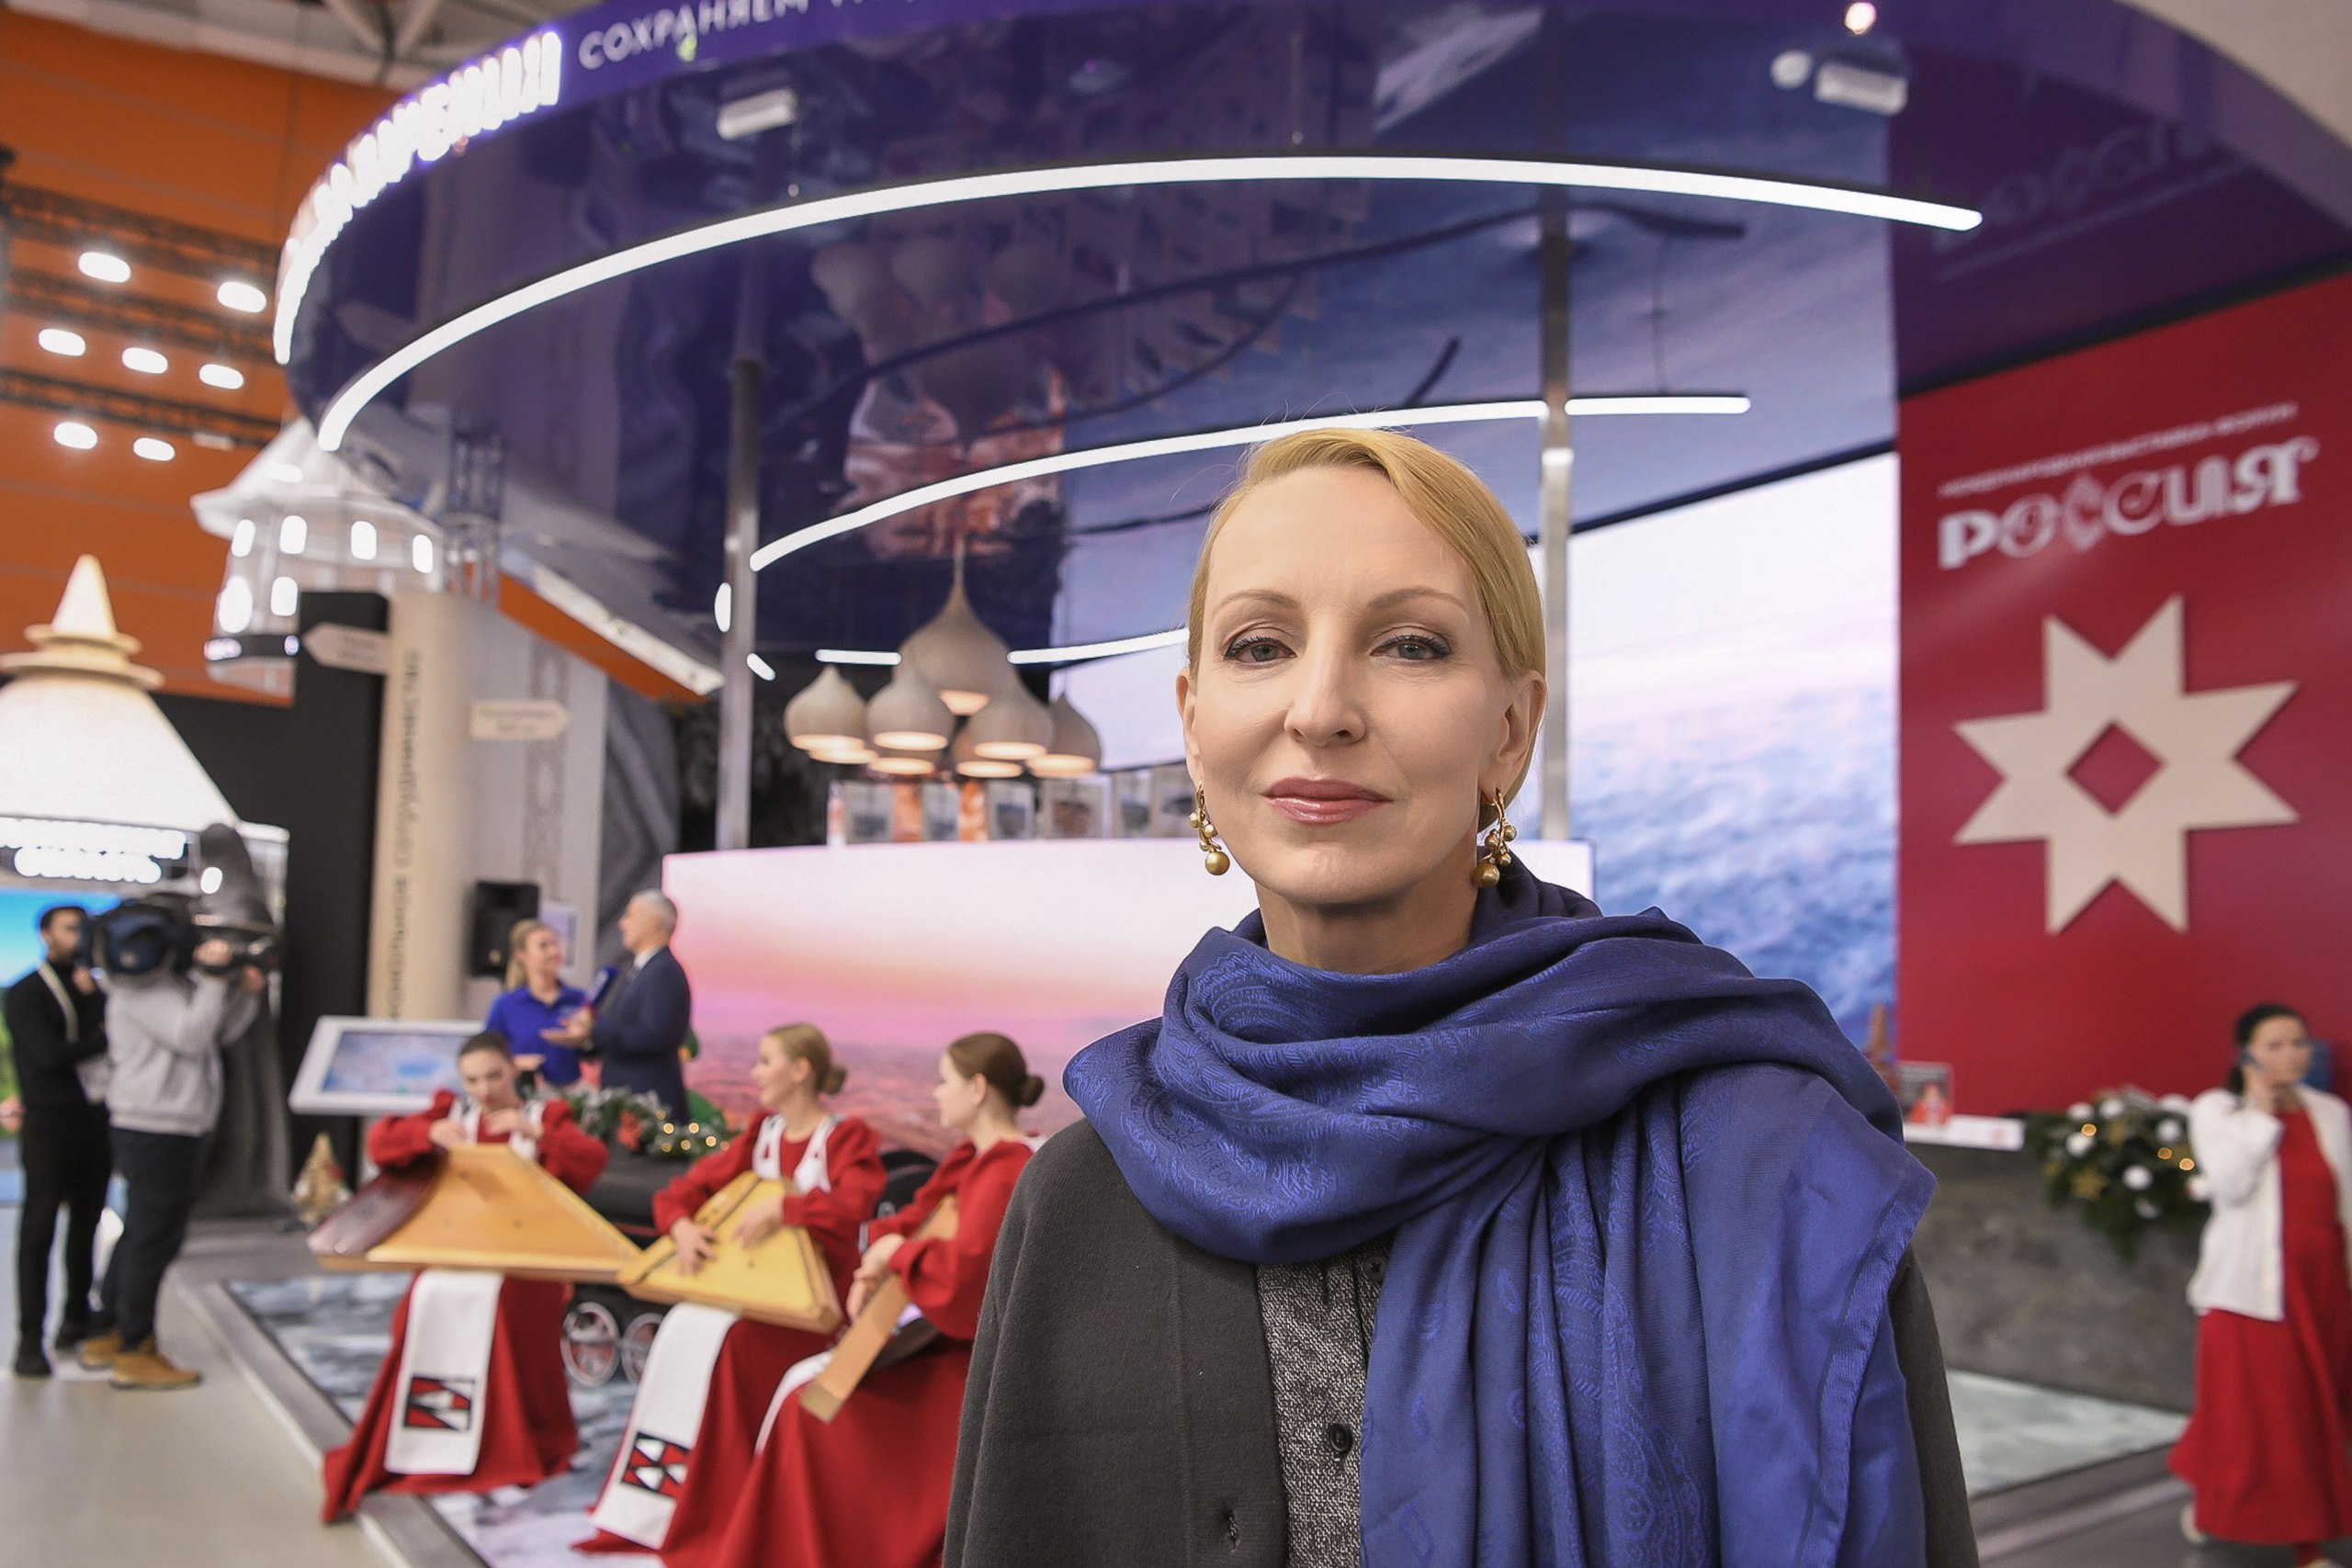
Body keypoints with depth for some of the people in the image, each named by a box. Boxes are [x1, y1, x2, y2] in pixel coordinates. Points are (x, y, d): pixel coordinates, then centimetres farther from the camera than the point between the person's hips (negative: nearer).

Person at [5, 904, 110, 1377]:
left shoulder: (94, 989, 16)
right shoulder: (25, 995, -2)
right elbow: (47, 1055, -13)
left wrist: (91, 995, -3)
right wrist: (100, 1041, -5)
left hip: (95, 1120, 5)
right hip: (49, 1122, -5)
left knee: (86, 1222, 9)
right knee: (39, 1228, -5)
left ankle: (77, 1315, 18)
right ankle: (30, 1337, -2)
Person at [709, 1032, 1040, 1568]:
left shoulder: (1006, 1172, -22)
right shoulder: (972, 1159, 8)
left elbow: (965, 1266, -33)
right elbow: (914, 1218, 14)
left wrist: (898, 1252, -16)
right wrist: (872, 1271, -4)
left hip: (974, 1357, -9)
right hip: (947, 1336, 9)